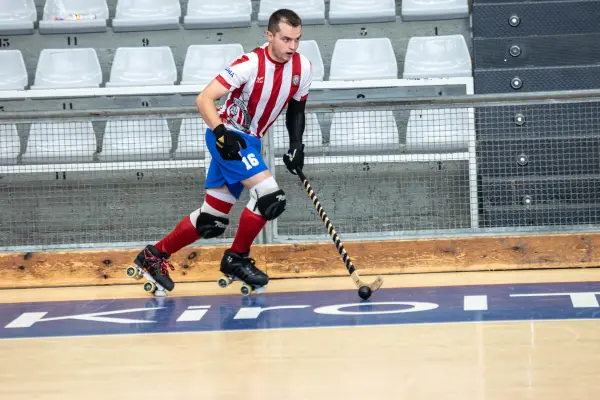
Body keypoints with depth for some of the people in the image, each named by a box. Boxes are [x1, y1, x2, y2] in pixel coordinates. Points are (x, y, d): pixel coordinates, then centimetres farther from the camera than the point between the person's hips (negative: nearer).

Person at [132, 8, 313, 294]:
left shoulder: (302, 68, -4)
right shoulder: (251, 64, -23)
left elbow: (296, 109, 13)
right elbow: (204, 99, -25)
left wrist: (297, 145, 0)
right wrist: (221, 132, -39)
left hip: (249, 141, 7)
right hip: (226, 138, -7)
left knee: (212, 222, 8)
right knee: (269, 195, -23)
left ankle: (155, 256, 24)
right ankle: (236, 258, -3)